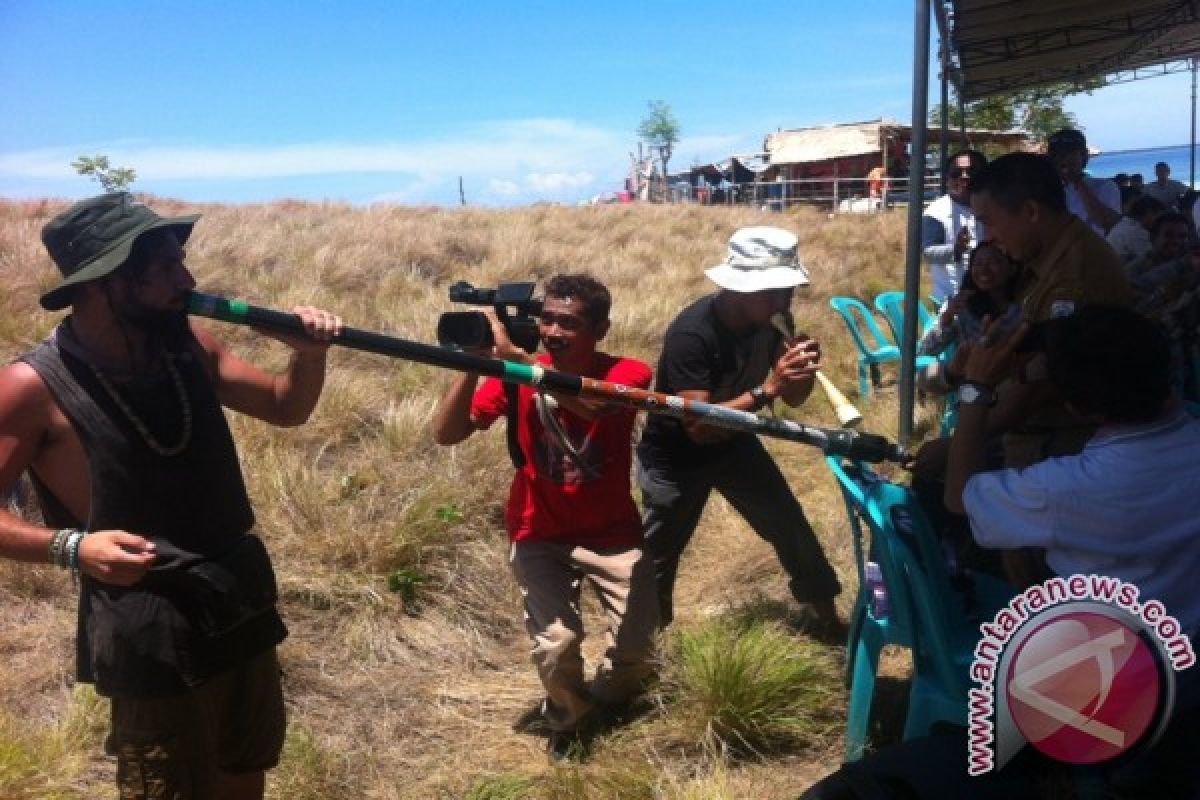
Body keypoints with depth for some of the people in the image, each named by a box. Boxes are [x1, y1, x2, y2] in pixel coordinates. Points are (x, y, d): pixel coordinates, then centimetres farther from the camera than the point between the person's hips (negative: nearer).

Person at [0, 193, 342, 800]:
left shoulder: (188, 345, -2)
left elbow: (287, 408, 9)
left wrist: (307, 356, -11)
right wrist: (70, 547, -25)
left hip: (244, 607, 6)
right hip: (150, 636, -5)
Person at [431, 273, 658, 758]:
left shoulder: (628, 374, -16)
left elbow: (591, 405, -40)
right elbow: (446, 434, -18)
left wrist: (511, 356, -42)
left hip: (613, 534, 0)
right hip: (540, 535, 0)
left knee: (637, 651, -2)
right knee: (557, 642, -16)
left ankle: (599, 705, 34)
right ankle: (566, 718, 18)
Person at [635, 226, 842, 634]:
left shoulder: (766, 322, -14)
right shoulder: (691, 334, -34)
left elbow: (793, 398, -4)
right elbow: (698, 426, -37)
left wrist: (803, 371, -27)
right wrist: (767, 387, -43)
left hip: (733, 442, 6)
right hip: (675, 457, -6)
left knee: (789, 523, 8)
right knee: (658, 555, 7)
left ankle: (822, 608, 27)